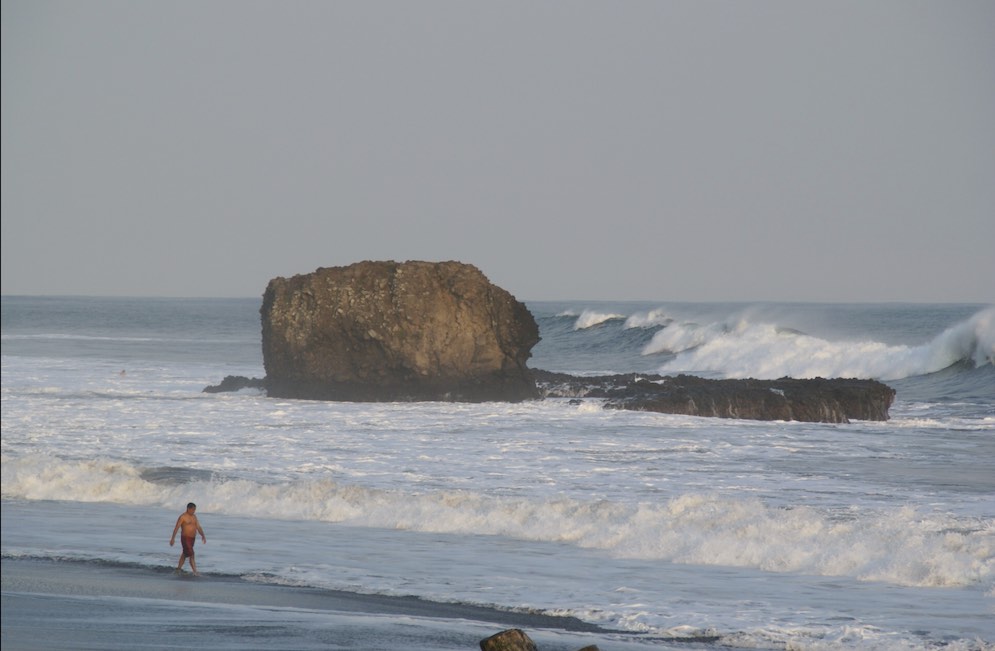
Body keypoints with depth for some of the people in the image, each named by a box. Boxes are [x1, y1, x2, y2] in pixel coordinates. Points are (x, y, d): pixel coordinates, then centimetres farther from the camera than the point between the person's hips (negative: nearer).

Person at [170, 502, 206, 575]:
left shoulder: (194, 517, 11)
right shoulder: (183, 517, -10)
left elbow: (198, 527, 8)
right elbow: (176, 528, -13)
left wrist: (203, 536, -7)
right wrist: (173, 538, -18)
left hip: (192, 538, 8)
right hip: (185, 538, -8)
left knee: (185, 554, 18)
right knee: (191, 555, -13)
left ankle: (178, 568, 32)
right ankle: (195, 572, -16)